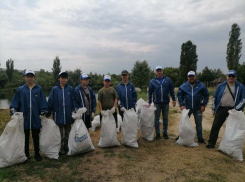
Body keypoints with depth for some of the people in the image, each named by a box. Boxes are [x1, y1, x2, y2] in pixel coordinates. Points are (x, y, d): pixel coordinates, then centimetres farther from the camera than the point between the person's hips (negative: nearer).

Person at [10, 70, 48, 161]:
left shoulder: (39, 89, 0)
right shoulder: (20, 90, 3)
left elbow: (43, 103, 1)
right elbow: (14, 104, 5)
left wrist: (43, 114, -2)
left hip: (36, 118, -1)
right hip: (24, 118, 1)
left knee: (36, 137, 10)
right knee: (25, 137, 12)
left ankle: (37, 154, 22)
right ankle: (26, 154, 26)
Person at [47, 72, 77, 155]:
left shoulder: (70, 89, 2)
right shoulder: (54, 89, -1)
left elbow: (73, 101, 1)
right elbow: (50, 101, -1)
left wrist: (74, 110, -8)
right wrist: (48, 113, -2)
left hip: (68, 114, 1)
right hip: (58, 114, -1)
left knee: (67, 132, 13)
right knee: (60, 133, 8)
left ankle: (67, 147, 28)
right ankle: (61, 148, 21)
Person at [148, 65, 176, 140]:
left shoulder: (168, 80, 2)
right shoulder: (152, 81, 1)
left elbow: (172, 90, 6)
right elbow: (150, 92, 4)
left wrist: (174, 99, 2)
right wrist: (149, 102, 2)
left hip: (166, 102, 1)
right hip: (157, 103, 0)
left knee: (165, 118, 10)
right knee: (156, 118, 6)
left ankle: (165, 132, 24)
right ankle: (157, 133, 18)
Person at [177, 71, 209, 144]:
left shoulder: (201, 85, -3)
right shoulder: (183, 86, -2)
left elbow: (206, 95, 3)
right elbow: (179, 95, 3)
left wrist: (203, 105, -4)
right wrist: (181, 104, -6)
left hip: (198, 108, 0)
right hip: (187, 108, 1)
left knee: (199, 124, 8)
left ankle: (200, 139, 21)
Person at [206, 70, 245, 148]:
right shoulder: (221, 86, 7)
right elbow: (215, 98, 10)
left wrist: (236, 109, -10)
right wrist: (214, 109, 8)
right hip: (221, 109, 1)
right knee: (215, 126, 0)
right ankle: (211, 143, 11)